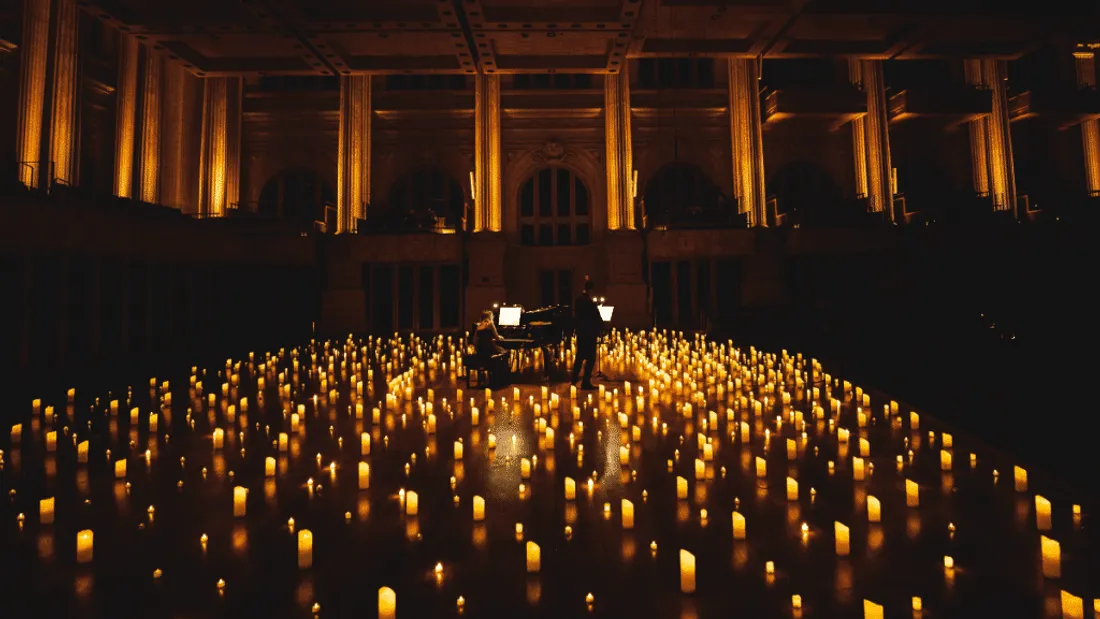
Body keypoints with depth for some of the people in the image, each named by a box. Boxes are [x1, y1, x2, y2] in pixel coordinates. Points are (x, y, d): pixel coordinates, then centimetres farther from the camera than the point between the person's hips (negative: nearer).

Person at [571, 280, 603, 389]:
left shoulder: (578, 300, 2)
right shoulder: (590, 303, -21)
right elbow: (597, 318, -15)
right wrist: (601, 326, 2)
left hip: (580, 332, 8)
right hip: (590, 333, -8)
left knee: (579, 356, 21)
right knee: (590, 358, 0)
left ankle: (574, 378, 31)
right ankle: (586, 382, 2)